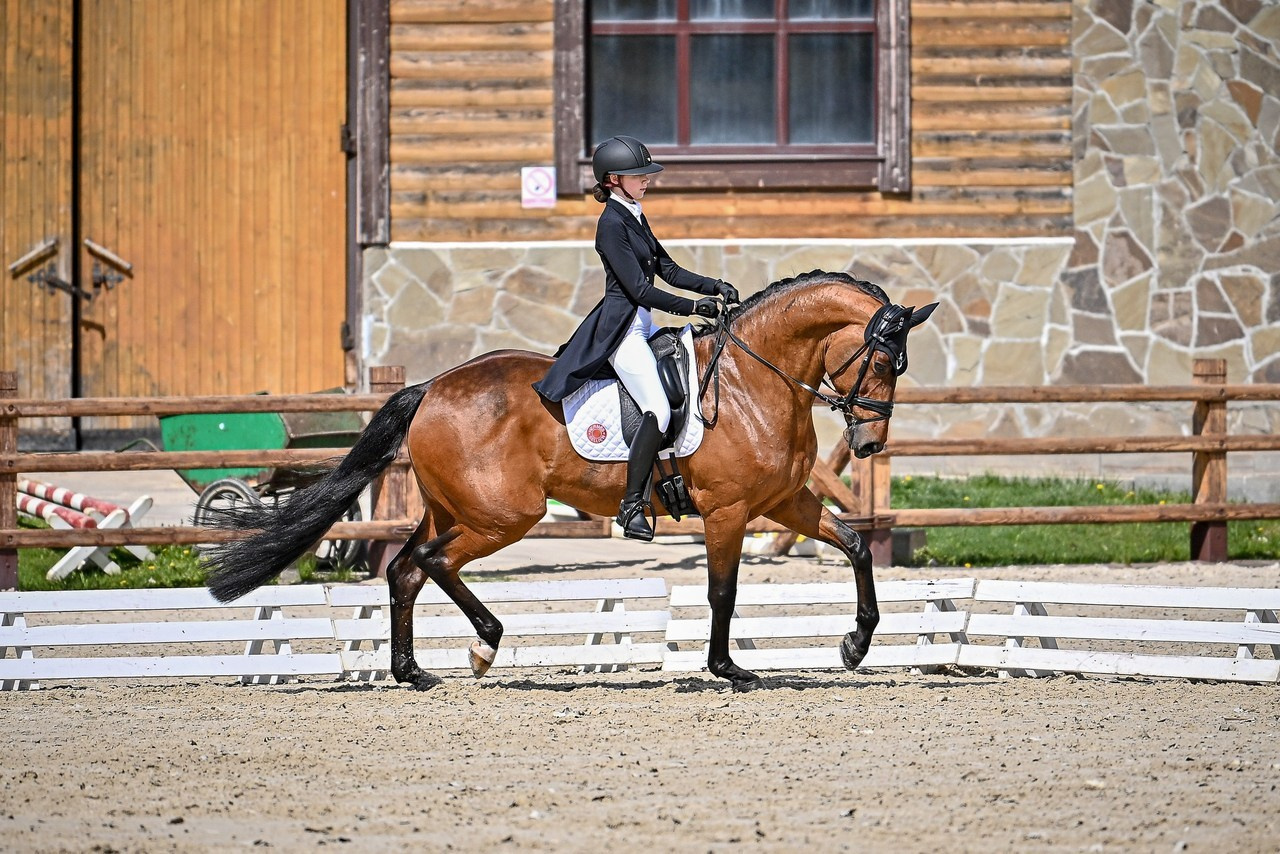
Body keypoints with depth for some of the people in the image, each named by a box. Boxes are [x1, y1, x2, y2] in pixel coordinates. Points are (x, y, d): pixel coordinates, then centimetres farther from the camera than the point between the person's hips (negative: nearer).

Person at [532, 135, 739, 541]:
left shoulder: (635, 218, 14)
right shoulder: (612, 224, -15)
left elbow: (667, 269, 17)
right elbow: (639, 289, -19)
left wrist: (714, 287, 4)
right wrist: (692, 306, -21)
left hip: (641, 325, 10)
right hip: (621, 328, -10)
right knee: (658, 410, -21)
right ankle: (631, 505, -18)